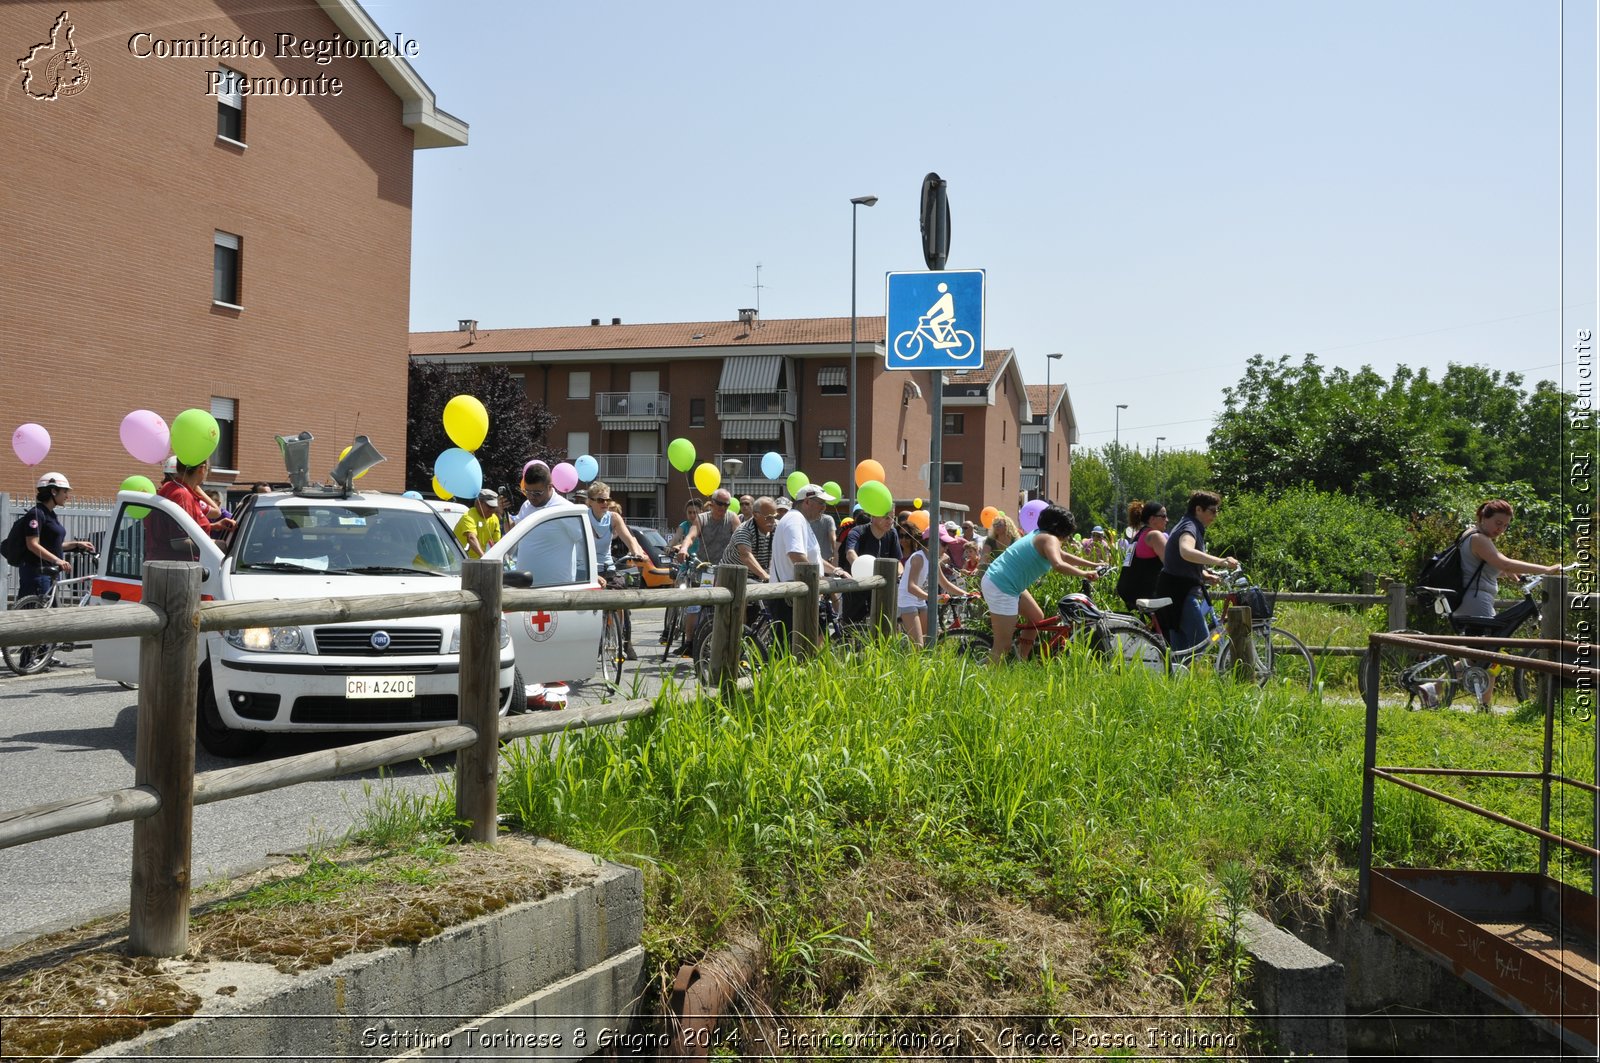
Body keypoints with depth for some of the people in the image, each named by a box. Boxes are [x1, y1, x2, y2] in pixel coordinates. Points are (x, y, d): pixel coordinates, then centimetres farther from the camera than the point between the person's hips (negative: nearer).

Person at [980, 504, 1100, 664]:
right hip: (1001, 587, -10)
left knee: (1037, 618, 20)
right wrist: (1084, 573, -19)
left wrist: (1093, 565, 31)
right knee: (1003, 645, -9)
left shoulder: (1039, 535, 18)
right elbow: (1058, 564, -31)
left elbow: (1063, 556, 31)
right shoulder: (1050, 539, -12)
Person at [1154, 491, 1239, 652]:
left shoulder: (1191, 526, 20)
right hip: (1180, 592, -10)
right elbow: (1186, 552, -37)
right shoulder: (1189, 527, -13)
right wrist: (1219, 561, -45)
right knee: (1202, 642, -13)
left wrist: (1204, 575, 13)